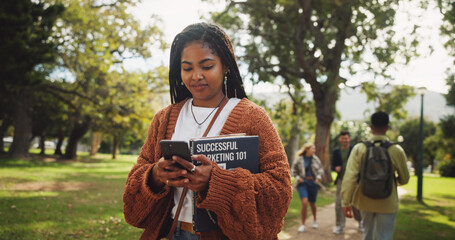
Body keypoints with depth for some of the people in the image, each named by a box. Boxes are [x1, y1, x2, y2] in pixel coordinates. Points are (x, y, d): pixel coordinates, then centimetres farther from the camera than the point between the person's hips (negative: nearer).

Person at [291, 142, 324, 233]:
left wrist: (318, 177, -2)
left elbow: (320, 169, 13)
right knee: (304, 203, -18)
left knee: (312, 203, 12)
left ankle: (315, 220, 40)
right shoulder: (299, 159, -4)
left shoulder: (315, 159, 3)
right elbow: (294, 170, 6)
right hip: (303, 182, -3)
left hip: (313, 183, 3)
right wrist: (297, 177, -7)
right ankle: (303, 224, -5)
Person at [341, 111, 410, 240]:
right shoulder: (396, 150, -10)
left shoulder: (359, 148, -10)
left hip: (365, 201, 2)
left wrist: (346, 202, -11)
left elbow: (350, 177, -15)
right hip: (387, 204, -2)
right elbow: (404, 179, 0)